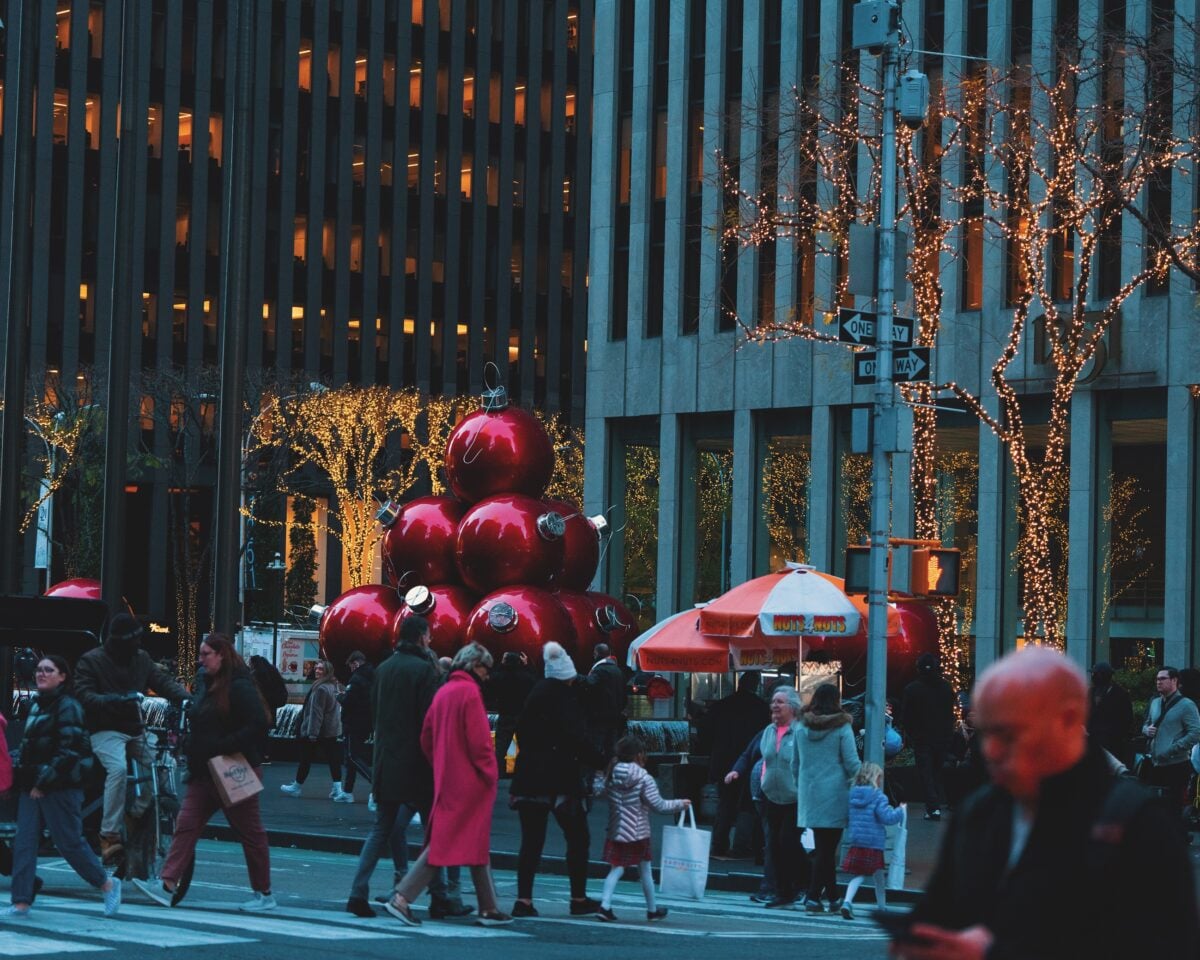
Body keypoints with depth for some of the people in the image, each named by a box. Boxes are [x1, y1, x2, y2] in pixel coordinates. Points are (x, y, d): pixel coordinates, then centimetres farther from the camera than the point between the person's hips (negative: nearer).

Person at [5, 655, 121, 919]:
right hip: (33, 787, 8)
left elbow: (69, 750, -15)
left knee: (69, 842, -3)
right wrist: (16, 769, 7)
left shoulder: (68, 706, -9)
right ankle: (20, 904, 0)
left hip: (60, 787, -8)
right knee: (23, 843, 0)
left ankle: (108, 885, 15)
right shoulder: (37, 706, 16)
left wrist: (45, 781, -17)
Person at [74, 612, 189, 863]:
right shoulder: (91, 661, -6)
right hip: (106, 730, -6)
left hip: (135, 729, 6)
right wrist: (113, 701, -33)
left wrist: (185, 698, -18)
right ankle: (109, 835, -26)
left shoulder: (141, 658, 9)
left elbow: (163, 680, 2)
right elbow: (84, 695, -16)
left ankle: (137, 814, 7)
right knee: (118, 769, -31)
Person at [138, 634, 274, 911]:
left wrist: (225, 747, -25)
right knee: (186, 826, 0)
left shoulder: (240, 687, -15)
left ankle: (264, 894, 12)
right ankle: (167, 886, -3)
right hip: (205, 773, 9)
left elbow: (259, 724, -25)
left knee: (250, 832, 2)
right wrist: (192, 750, 10)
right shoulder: (205, 683, 12)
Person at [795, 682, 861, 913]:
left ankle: (831, 896, 16)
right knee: (827, 848, -2)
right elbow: (852, 764, -7)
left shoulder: (802, 728, 8)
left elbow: (796, 764, 13)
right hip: (834, 794, -5)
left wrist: (800, 789, 22)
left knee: (824, 847, 12)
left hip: (809, 795, 5)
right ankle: (813, 896, -7)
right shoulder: (842, 728, -7)